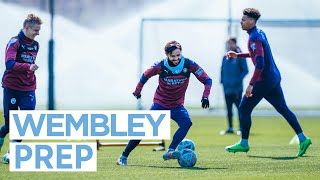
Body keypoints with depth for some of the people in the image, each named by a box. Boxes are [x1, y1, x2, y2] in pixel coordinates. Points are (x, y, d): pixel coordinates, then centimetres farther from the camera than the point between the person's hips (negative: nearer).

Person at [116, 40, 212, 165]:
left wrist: (205, 96, -23)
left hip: (177, 106, 1)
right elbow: (145, 76, 3)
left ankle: (170, 152, -33)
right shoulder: (161, 66, -17)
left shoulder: (189, 65, -15)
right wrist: (137, 91, 14)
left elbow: (207, 80, -9)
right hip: (160, 103, -1)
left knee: (186, 123, -29)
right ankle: (123, 157, 5)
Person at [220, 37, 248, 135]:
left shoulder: (240, 57, -5)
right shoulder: (225, 58, 11)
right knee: (229, 108, 9)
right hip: (227, 88, 6)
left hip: (236, 88, -6)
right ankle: (230, 128, 16)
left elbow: (245, 70, -6)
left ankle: (241, 128, 1)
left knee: (239, 107, -3)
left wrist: (239, 80, -15)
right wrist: (222, 81, 5)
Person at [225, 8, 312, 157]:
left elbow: (260, 64, -26)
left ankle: (244, 144, 7)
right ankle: (302, 139, 6)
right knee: (283, 108, 11)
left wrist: (251, 84, -27)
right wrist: (237, 55, 26)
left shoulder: (254, 38, -18)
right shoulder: (260, 33, 12)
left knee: (244, 108, 1)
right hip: (275, 77, 9)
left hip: (264, 80, -9)